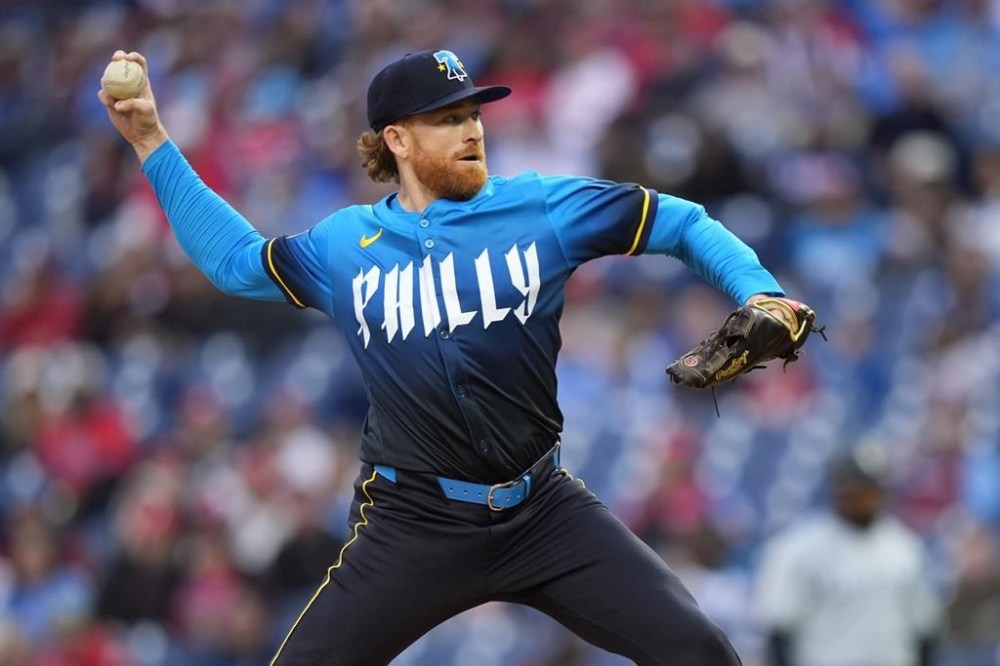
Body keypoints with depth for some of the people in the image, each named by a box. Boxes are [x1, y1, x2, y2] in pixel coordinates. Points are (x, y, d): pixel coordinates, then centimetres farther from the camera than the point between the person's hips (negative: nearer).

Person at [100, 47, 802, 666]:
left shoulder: (544, 207, 0)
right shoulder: (344, 244, 5)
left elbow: (684, 224, 3)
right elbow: (234, 258, 21)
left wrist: (760, 294, -13)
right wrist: (152, 141, 17)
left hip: (545, 513, 0)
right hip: (413, 528, 1)